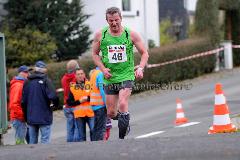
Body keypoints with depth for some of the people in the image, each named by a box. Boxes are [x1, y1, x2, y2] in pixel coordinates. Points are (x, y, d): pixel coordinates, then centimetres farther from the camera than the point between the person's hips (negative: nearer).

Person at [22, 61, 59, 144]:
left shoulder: (27, 82, 6)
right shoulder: (45, 81, -10)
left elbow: (23, 100, 7)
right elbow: (53, 96, -21)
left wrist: (26, 116, 16)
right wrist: (55, 104, 0)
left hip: (31, 118, 5)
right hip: (44, 117, -5)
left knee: (32, 141, 11)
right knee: (45, 140, -2)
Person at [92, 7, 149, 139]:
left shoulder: (131, 34, -4)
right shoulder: (100, 35, -2)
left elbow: (144, 53, 4)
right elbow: (95, 54, 11)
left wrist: (140, 67, -13)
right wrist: (103, 69, -5)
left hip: (126, 76, -2)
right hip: (109, 78, 2)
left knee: (122, 104, -24)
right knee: (111, 113, 4)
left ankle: (122, 138, -12)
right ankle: (124, 119, 40)